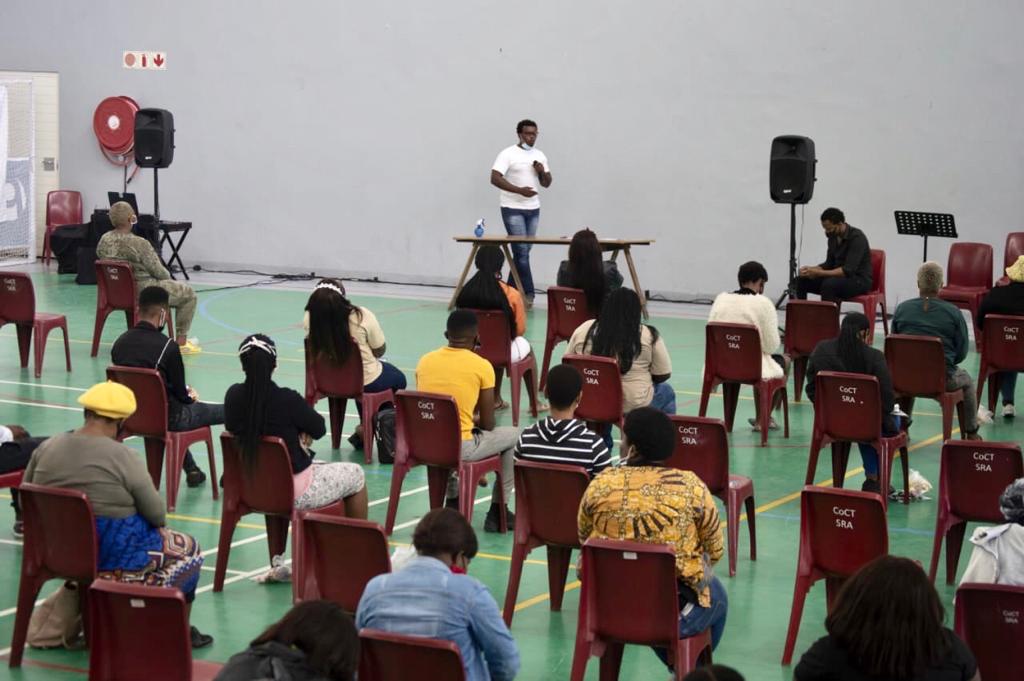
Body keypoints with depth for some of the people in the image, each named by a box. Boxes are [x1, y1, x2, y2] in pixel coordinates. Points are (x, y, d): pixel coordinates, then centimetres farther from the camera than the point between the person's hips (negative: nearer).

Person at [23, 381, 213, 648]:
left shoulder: (47, 448, -4)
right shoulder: (123, 456, -21)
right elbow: (157, 514, -15)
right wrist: (159, 522, 9)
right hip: (113, 553, -7)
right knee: (187, 550, 19)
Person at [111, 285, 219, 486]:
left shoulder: (119, 343, -4)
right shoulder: (168, 346, -22)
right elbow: (180, 393, -14)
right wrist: (190, 395, 11)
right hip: (164, 419, -6)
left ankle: (191, 470, 42)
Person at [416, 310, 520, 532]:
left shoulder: (425, 361, 4)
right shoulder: (482, 366, -8)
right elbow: (487, 425, -3)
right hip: (460, 449, -5)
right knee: (514, 435, 20)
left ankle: (453, 500, 37)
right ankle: (498, 511, 23)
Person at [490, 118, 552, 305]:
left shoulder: (539, 156, 11)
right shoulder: (508, 154, -8)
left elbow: (547, 183, 16)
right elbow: (495, 178, -16)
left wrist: (542, 172, -7)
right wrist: (519, 190, -25)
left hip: (533, 209, 6)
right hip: (513, 209, -6)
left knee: (523, 251, 8)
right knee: (522, 251, -9)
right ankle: (528, 293, -7)